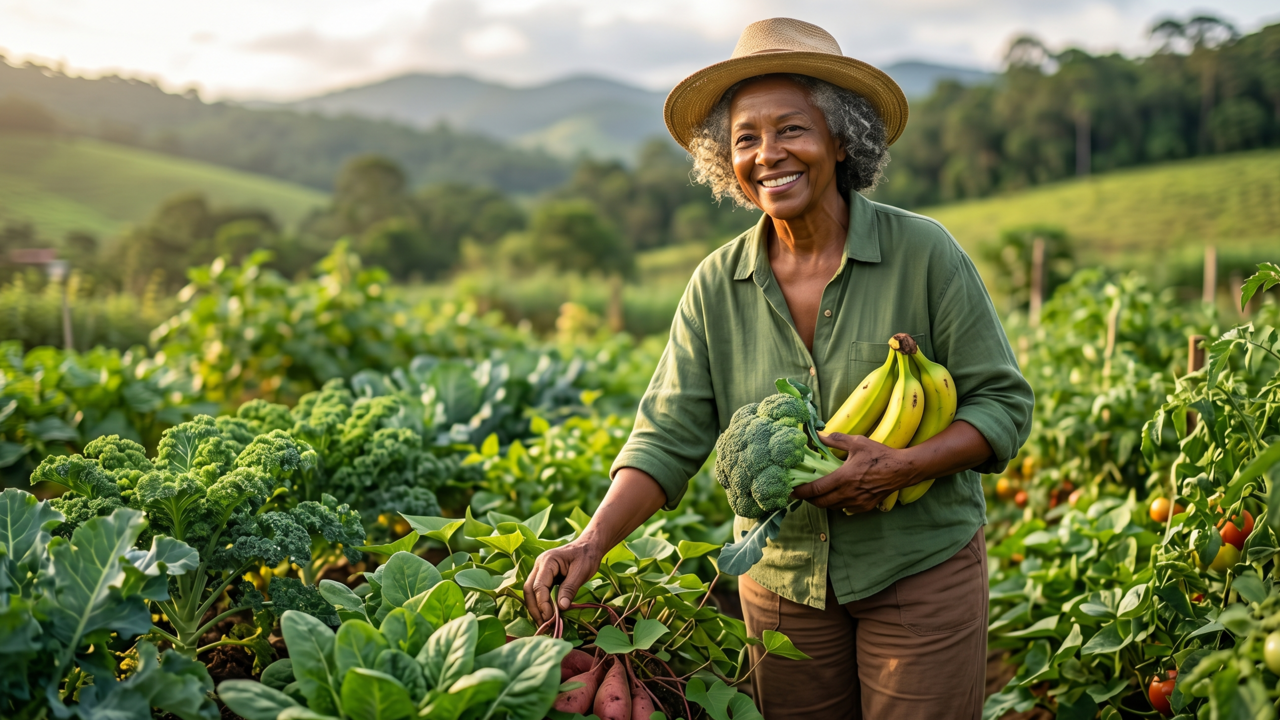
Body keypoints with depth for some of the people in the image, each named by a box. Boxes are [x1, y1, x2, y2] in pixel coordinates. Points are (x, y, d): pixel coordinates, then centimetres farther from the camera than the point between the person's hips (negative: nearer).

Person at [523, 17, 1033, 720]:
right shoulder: (716, 286, -3)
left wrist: (900, 467, -23)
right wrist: (593, 541, -21)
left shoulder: (922, 253, -11)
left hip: (922, 570, -2)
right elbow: (668, 437, -6)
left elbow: (1003, 402, -7)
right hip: (782, 577, 3)